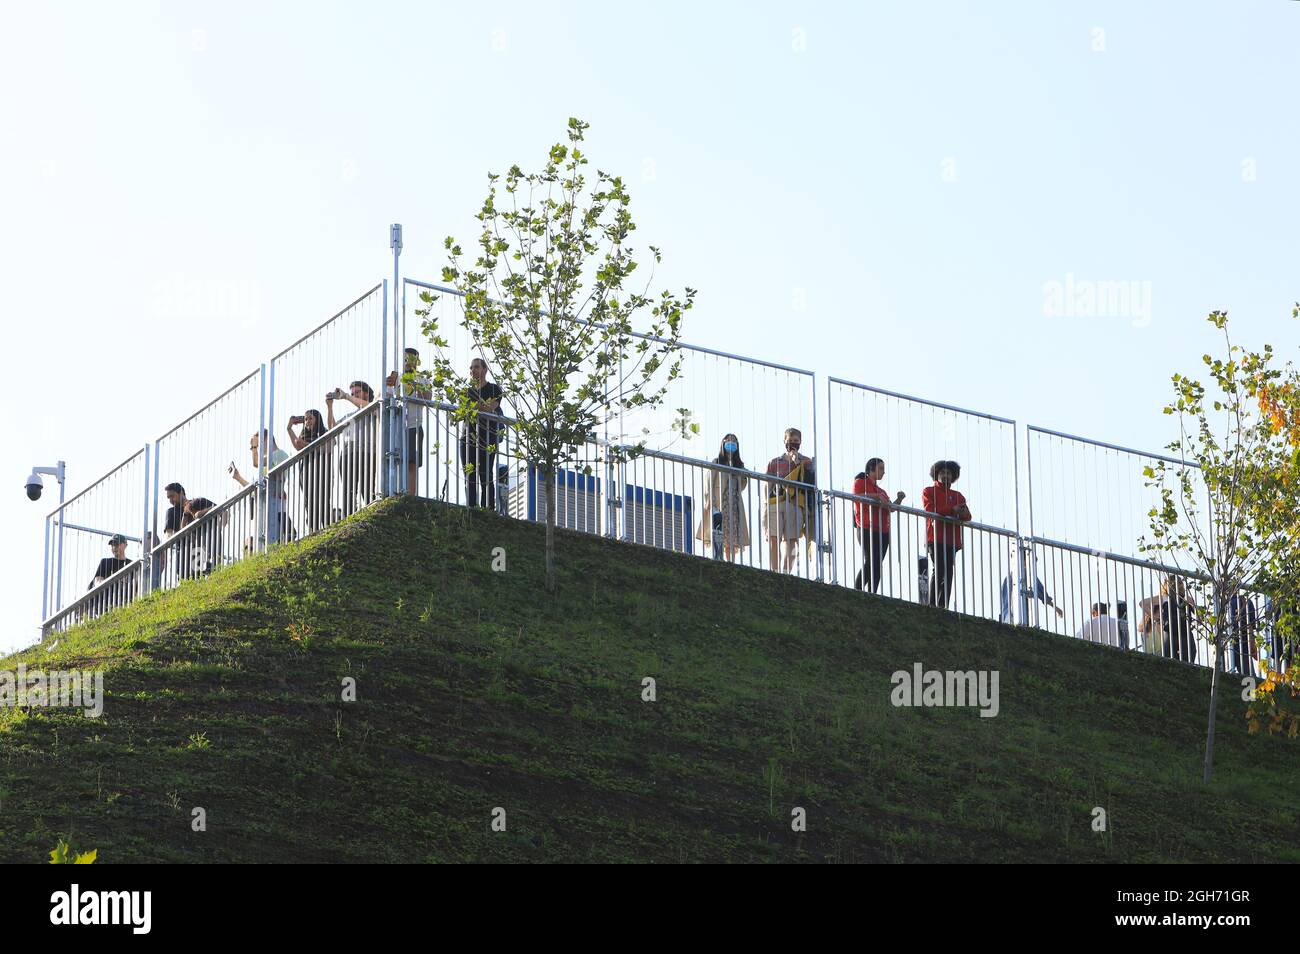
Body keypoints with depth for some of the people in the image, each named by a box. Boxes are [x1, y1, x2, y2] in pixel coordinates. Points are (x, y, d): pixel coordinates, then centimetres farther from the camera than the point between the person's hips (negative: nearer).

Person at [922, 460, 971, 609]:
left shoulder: (957, 496, 24)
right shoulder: (929, 492, 11)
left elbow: (967, 516, 11)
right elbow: (930, 510, -8)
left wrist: (964, 513, -14)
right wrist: (952, 510, -16)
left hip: (952, 540, 5)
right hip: (936, 539, -5)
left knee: (948, 574, -1)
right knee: (938, 570, -17)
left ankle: (943, 606, -2)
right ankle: (932, 606, -18)